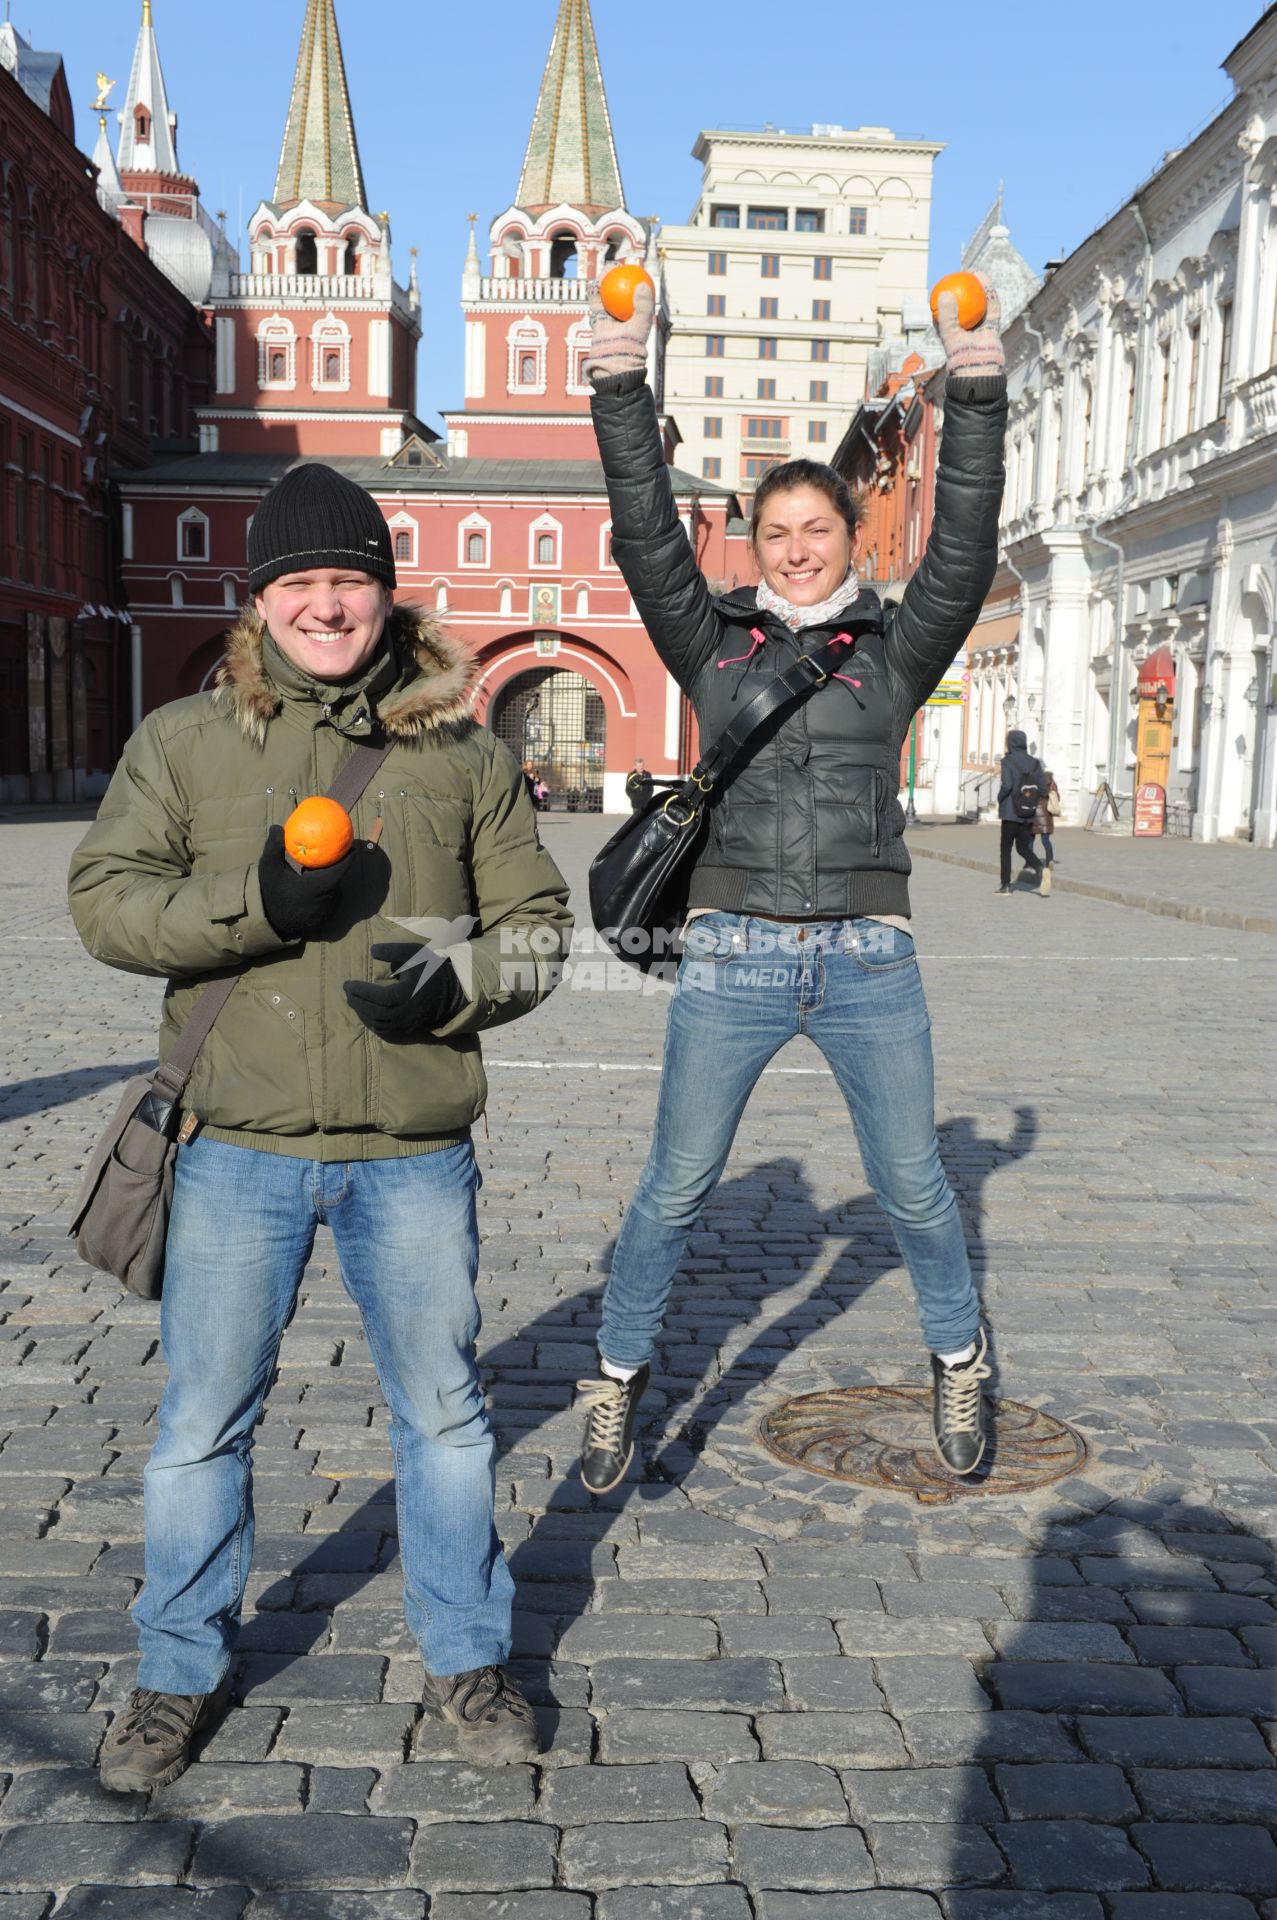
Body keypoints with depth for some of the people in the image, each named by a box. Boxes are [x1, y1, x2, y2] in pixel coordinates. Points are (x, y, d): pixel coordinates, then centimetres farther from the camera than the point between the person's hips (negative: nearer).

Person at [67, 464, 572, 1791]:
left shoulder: (462, 754, 6)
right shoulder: (184, 741, 5)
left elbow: (536, 920, 9)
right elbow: (104, 898, 0)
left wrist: (457, 977, -12)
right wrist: (254, 902, -16)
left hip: (414, 1152, 1)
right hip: (240, 1146, 0)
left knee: (443, 1413, 12)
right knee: (202, 1423, 10)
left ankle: (466, 1657, 34)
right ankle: (180, 1675, 32)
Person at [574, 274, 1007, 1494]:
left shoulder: (896, 649, 7)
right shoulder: (714, 646, 7)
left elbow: (964, 552, -7)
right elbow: (647, 541, -5)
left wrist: (977, 394, -18)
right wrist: (621, 387, -15)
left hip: (869, 960, 1)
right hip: (733, 956, 0)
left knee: (912, 1185, 10)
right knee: (674, 1187, 4)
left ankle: (958, 1361, 34)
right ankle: (618, 1377, 23)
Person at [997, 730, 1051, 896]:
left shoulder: (1007, 761, -11)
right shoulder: (1034, 762, 4)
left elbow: (1006, 785, -21)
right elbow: (1043, 788, 1)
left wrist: (1000, 799, -3)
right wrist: (1034, 801, 15)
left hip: (1011, 812, -4)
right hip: (1029, 814, 4)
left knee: (1005, 848, 8)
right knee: (1023, 847, 13)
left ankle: (1006, 884, 8)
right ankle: (1040, 868, -14)